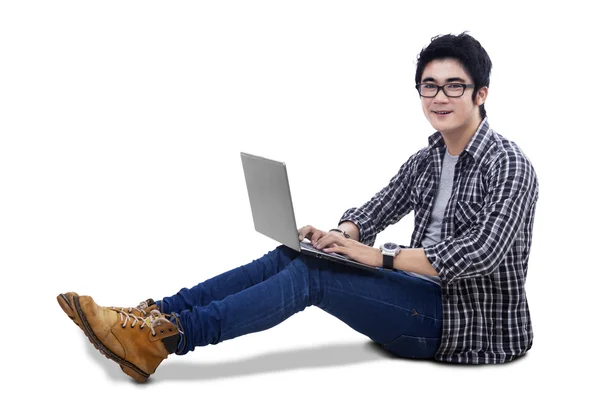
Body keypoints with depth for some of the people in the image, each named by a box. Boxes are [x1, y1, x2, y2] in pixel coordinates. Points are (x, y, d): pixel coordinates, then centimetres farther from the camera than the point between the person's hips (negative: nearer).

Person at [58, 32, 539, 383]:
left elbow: (479, 254, -23)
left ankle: (166, 338, -31)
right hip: (422, 300, 7)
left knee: (313, 273, -25)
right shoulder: (425, 160, 13)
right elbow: (373, 213, 13)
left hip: (471, 321, -7)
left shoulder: (509, 166, -12)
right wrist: (336, 236, -11)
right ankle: (154, 314, -16)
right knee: (290, 256, -9)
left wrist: (381, 256, -23)